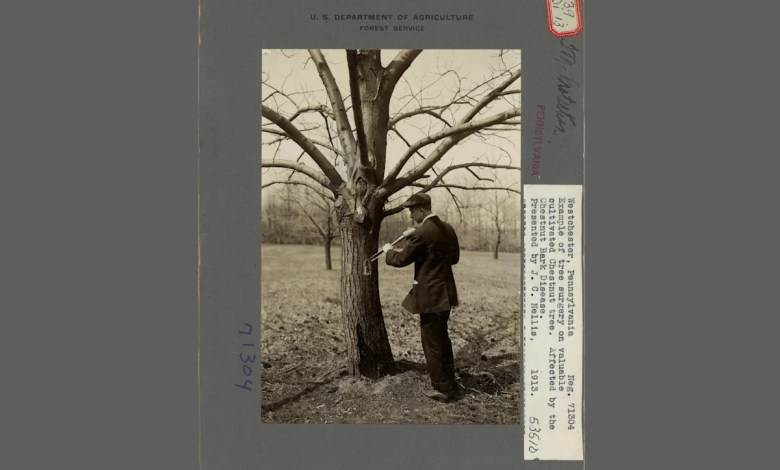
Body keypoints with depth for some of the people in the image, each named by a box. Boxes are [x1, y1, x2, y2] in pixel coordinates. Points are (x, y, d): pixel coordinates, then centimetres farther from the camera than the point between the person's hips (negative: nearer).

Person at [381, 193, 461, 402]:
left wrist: (388, 251, 6)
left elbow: (401, 259, -13)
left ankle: (443, 389, 12)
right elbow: (454, 257, 15)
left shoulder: (422, 233, -20)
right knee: (442, 339, 21)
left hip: (430, 296, -9)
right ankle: (449, 384, 32)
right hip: (445, 293, 9)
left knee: (432, 343, 3)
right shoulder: (447, 228, 6)